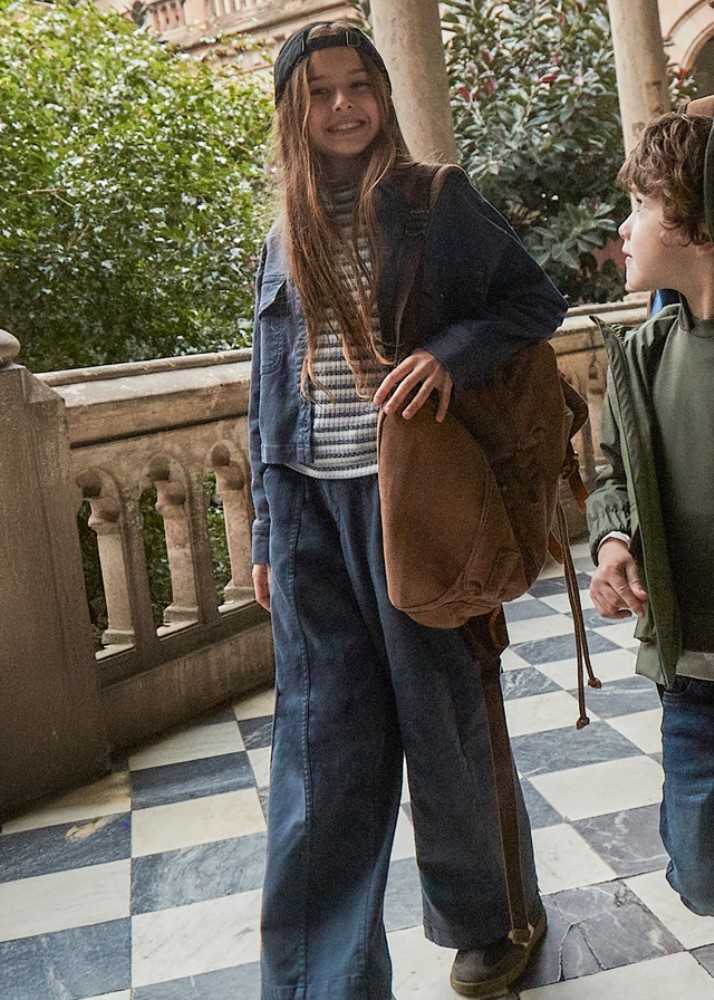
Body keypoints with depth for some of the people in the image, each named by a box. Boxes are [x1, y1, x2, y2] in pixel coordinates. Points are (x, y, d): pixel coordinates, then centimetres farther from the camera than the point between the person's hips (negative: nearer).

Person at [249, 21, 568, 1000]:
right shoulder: (284, 240, 13)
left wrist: (451, 349, -17)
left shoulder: (437, 201, 3)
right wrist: (266, 537, 12)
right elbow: (269, 397, 14)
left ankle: (491, 921, 32)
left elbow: (536, 297, 3)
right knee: (320, 749, 3)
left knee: (442, 719, 8)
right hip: (310, 512, 4)